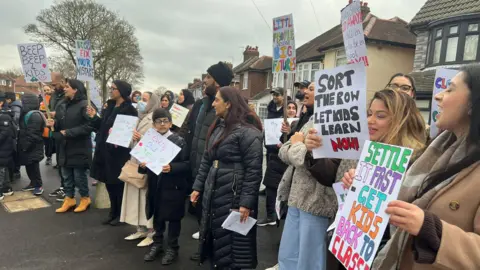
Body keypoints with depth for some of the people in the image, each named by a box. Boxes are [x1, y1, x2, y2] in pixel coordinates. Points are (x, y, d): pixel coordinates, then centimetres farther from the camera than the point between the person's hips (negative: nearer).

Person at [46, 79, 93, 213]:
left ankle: (85, 198, 21)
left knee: (79, 176, 3)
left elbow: (88, 126, -22)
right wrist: (54, 123, -2)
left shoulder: (84, 105, -14)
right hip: (65, 147, 8)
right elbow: (61, 124, 21)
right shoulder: (64, 106, 13)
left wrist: (68, 132, -20)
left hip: (79, 148, -8)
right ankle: (69, 199, 28)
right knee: (67, 176, 15)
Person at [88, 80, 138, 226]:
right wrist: (94, 117, 3)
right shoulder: (110, 106, 12)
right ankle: (113, 212, 29)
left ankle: (121, 214, 18)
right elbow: (103, 126, 14)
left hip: (119, 152, -8)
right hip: (106, 150, 8)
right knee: (109, 182, 15)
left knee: (118, 183, 2)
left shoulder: (129, 110, -12)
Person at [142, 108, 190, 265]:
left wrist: (171, 168, -26)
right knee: (157, 217, 17)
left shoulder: (179, 141, -7)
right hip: (155, 186, 5)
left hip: (173, 187, -4)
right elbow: (144, 160, 10)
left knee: (173, 218, 8)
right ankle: (157, 244, 35)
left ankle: (172, 248, 24)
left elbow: (186, 165, -12)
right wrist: (142, 166, -11)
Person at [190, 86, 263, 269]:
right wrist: (198, 186, 12)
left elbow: (253, 170, -17)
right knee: (215, 239, 17)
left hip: (234, 195, -8)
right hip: (213, 193, 8)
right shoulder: (217, 127, 12)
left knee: (231, 241, 4)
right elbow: (206, 160, 16)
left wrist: (246, 202, -19)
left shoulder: (247, 131, -14)